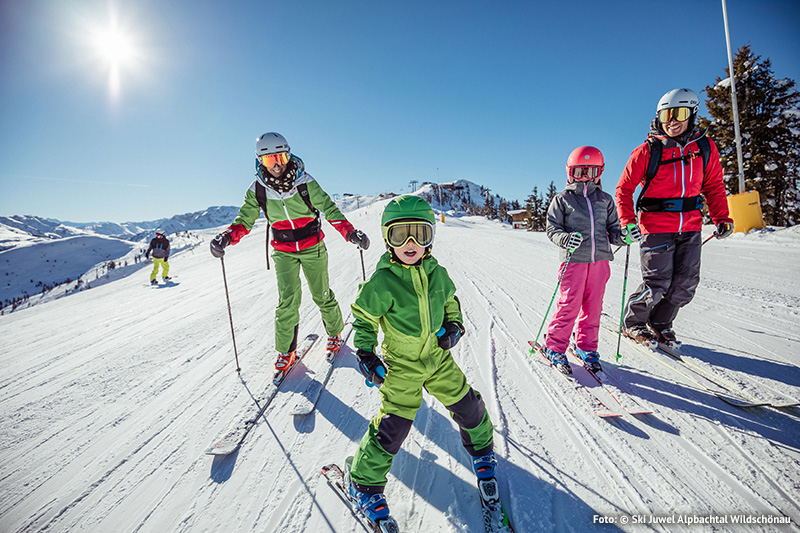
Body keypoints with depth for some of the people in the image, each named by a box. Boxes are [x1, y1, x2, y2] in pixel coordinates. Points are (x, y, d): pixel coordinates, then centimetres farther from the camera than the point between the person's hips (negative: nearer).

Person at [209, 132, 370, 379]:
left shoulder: (305, 182, -14)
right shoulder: (257, 190, -8)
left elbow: (329, 208, -11)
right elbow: (245, 220, -2)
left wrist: (350, 232, -22)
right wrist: (227, 236, -22)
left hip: (312, 247, -1)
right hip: (283, 252, 1)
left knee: (322, 296, 7)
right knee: (287, 301, -4)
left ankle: (335, 333, 32)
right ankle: (286, 351, 13)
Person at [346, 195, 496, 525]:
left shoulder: (437, 272, -5)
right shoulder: (382, 282, -19)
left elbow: (450, 299, 13)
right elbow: (364, 317, -7)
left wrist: (454, 325, -2)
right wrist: (365, 353, -14)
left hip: (439, 358, 5)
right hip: (401, 365, -5)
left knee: (468, 407, 15)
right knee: (393, 425, -5)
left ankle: (481, 451, 47)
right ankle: (364, 482, 20)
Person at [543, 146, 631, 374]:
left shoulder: (605, 200, 15)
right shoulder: (562, 199, 5)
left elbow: (612, 229, 16)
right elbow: (552, 228, 1)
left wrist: (623, 236, -7)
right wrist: (564, 239, -20)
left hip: (600, 260, 4)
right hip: (574, 261, -4)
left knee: (593, 306, 8)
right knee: (569, 306, -3)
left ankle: (586, 347, 24)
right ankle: (554, 346, 12)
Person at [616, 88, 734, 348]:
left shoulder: (705, 147, 6)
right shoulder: (647, 151, -6)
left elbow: (714, 186, 15)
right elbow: (624, 189, -3)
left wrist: (722, 218, 4)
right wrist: (628, 222, -15)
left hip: (691, 227, 5)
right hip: (656, 226, -4)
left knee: (686, 283, 5)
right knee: (658, 283, -6)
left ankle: (660, 323, 25)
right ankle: (632, 323, 16)